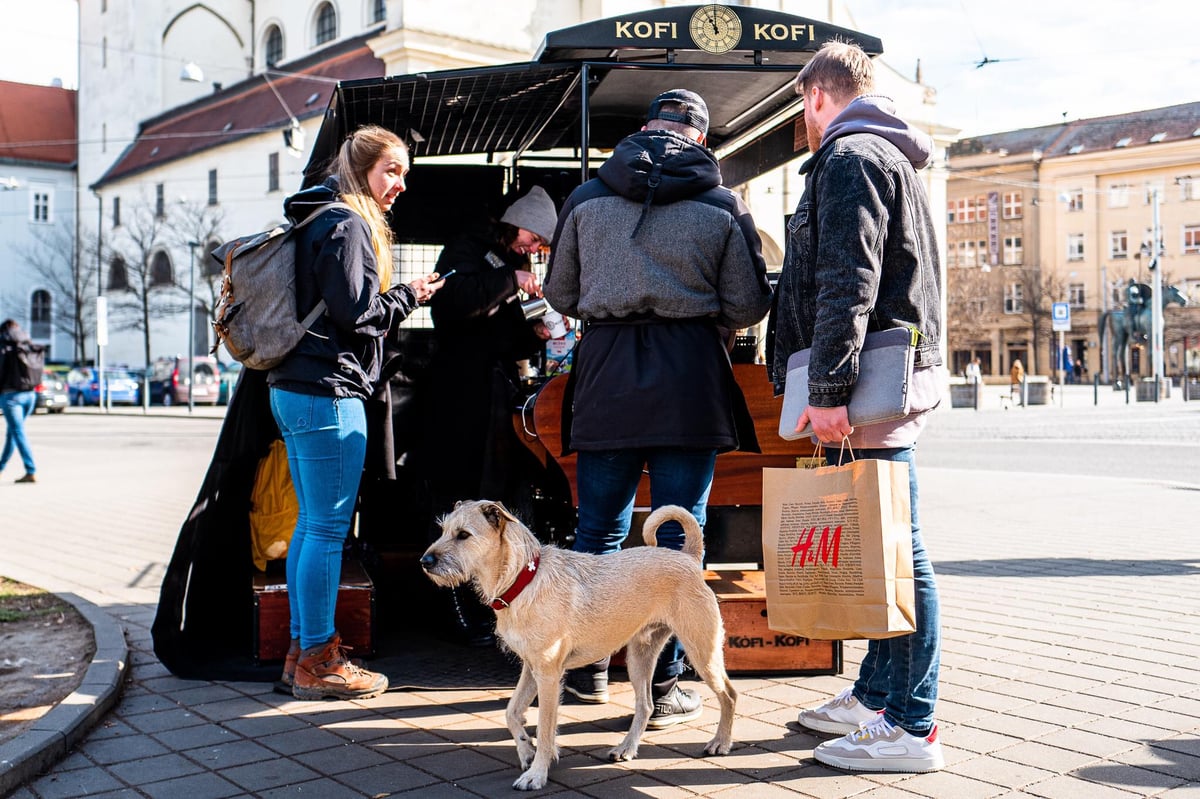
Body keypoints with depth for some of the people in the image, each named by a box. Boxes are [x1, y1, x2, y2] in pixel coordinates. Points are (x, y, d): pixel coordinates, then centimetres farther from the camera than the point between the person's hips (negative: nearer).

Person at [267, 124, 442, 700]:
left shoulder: (318, 222, 20)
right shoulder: (348, 225, -10)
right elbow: (354, 312, -17)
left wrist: (395, 301, 17)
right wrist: (408, 296, -2)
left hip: (294, 390, 10)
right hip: (329, 393, -10)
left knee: (311, 524, 13)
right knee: (329, 528, -5)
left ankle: (302, 652, 20)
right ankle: (318, 662, 3)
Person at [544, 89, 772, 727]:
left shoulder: (586, 199, 5)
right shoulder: (722, 205, 0)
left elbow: (560, 295, 11)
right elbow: (748, 306, 1)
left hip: (605, 371, 2)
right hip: (689, 373, -2)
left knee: (600, 527, 13)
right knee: (677, 536, 4)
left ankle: (586, 668, 24)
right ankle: (662, 688, 9)